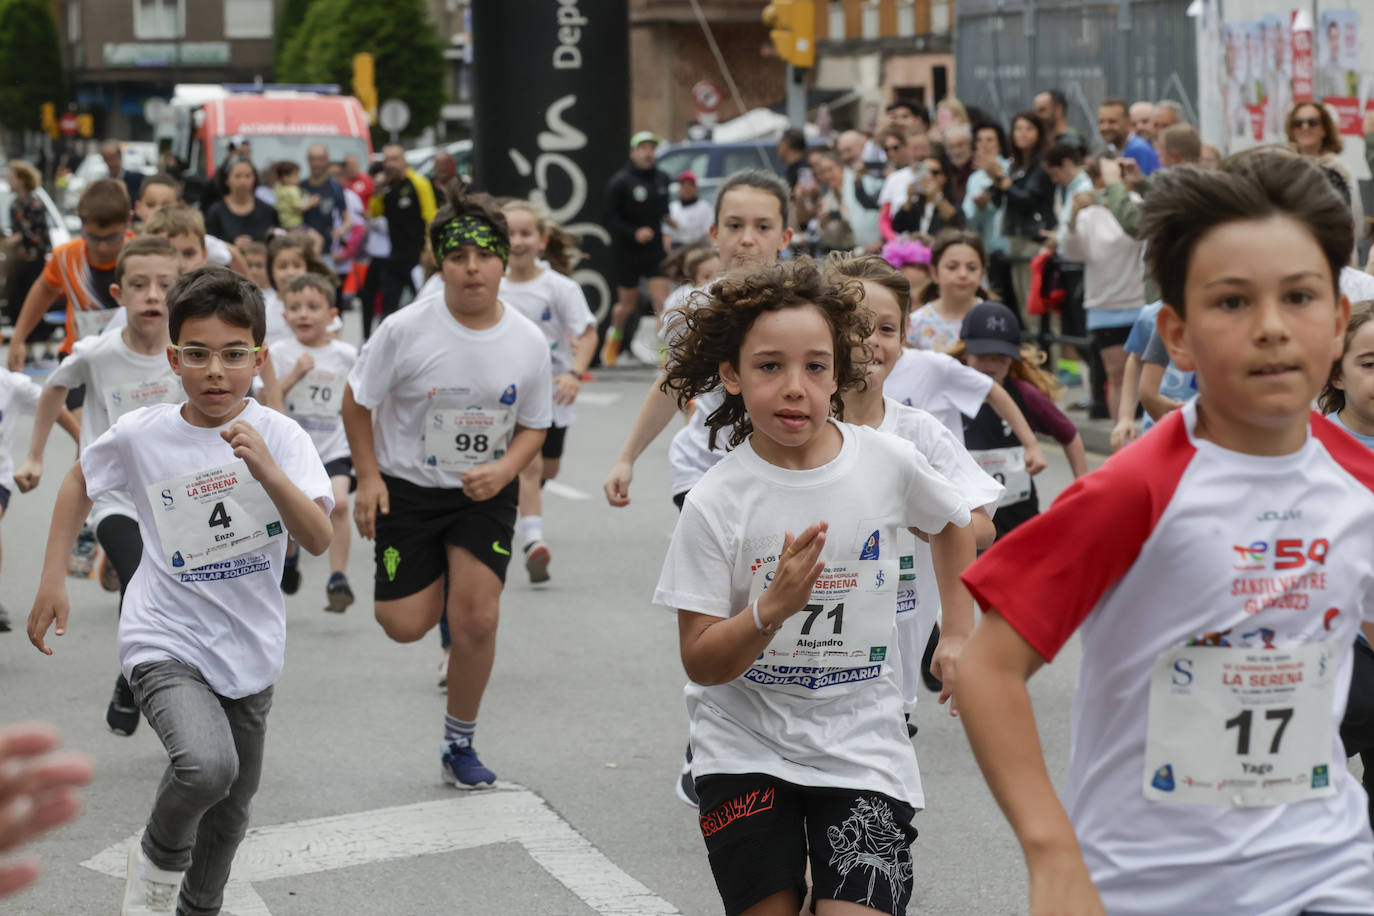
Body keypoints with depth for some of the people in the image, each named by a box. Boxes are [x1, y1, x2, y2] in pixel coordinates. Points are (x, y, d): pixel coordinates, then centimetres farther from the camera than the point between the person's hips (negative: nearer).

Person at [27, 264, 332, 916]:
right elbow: (80, 482, 10)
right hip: (165, 642, -3)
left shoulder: (279, 436, -12)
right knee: (207, 765, -30)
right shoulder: (141, 435, -11)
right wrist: (52, 581, 7)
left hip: (249, 650, 3)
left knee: (231, 811, 17)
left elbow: (318, 540, -22)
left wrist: (268, 472, -37)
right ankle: (158, 858, 1)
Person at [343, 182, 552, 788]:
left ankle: (460, 744, 13)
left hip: (486, 493, 1)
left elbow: (534, 426, 3)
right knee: (404, 624, -5)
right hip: (408, 486, -1)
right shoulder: (406, 330, -15)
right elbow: (358, 400, -3)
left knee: (477, 621, -9)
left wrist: (503, 471, -16)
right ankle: (436, 582, 34)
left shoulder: (528, 342, -9)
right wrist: (368, 478, -8)